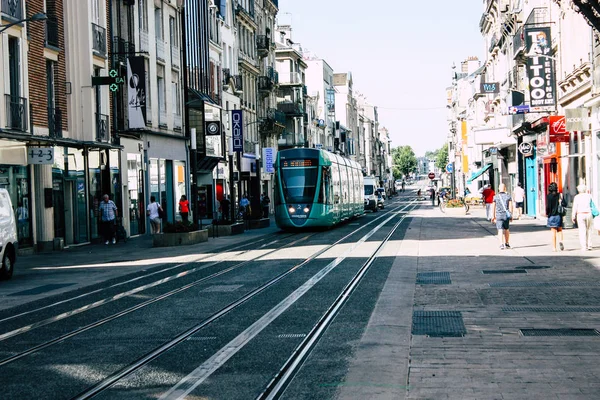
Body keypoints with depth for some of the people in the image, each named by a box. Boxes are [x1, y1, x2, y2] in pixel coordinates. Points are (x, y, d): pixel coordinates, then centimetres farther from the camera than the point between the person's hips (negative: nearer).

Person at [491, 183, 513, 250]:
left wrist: (493, 216, 9)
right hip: (506, 215, 1)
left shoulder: (496, 197, 1)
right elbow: (510, 206, -4)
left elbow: (493, 207, 2)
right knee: (507, 229, 18)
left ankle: (501, 244, -21)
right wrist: (511, 215, 1)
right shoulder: (508, 196, 1)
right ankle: (506, 244, 28)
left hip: (499, 215, -1)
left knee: (500, 230, -6)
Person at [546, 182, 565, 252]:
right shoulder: (559, 195, -2)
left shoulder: (549, 196, -10)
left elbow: (548, 206, -13)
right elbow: (564, 204, -6)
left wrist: (547, 213, 3)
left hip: (552, 216, -2)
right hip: (559, 215, 2)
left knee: (553, 232, 2)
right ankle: (561, 240, -11)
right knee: (560, 230, 16)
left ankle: (554, 247, 3)